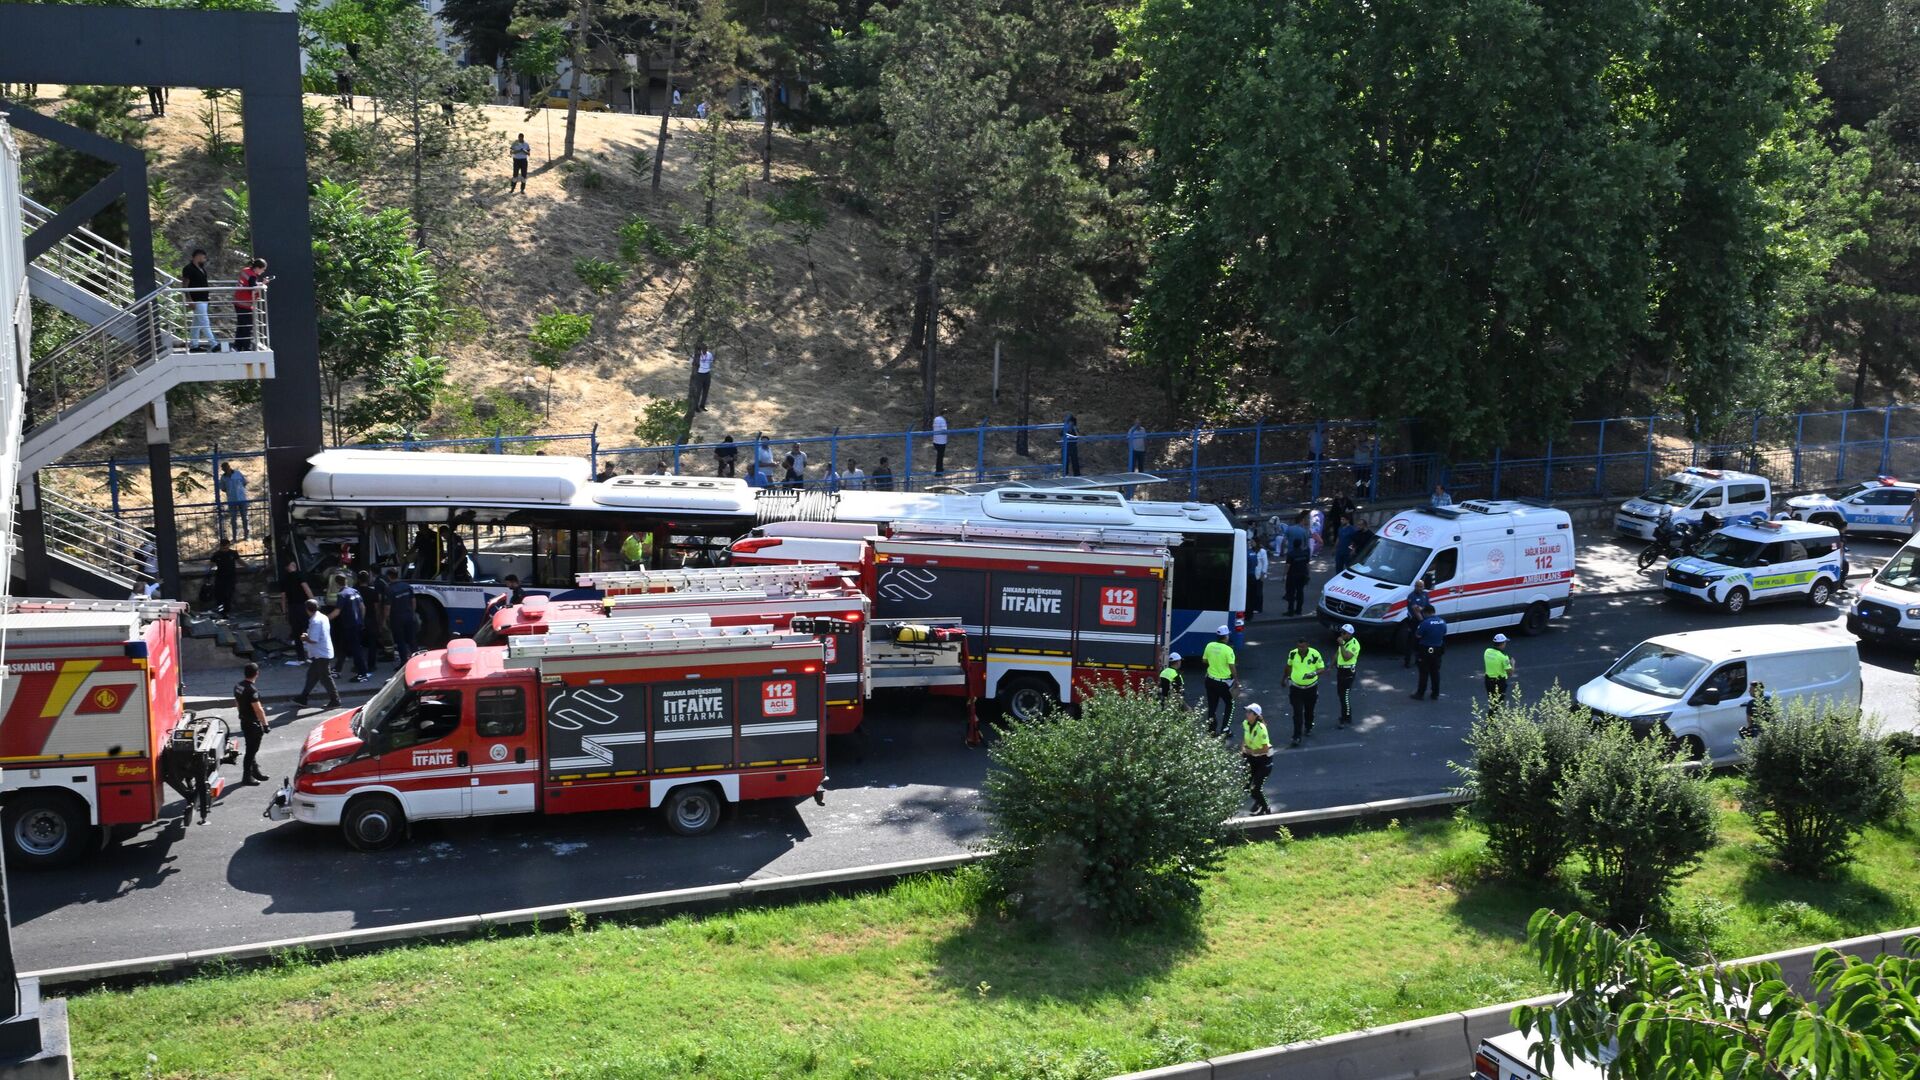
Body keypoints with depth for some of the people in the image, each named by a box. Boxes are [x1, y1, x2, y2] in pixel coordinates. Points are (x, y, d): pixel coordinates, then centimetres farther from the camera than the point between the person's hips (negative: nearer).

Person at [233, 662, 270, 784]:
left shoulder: (238, 686, 2)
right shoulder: (252, 690, -25)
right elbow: (258, 709, -25)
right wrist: (265, 724, -19)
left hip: (244, 722, 9)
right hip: (253, 724, -9)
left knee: (252, 748, 19)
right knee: (251, 750, 1)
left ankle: (256, 771, 31)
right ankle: (247, 777, 7)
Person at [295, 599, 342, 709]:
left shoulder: (315, 621, -21)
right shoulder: (323, 617, 8)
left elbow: (313, 640, -25)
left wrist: (304, 638, -6)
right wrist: (308, 635, 14)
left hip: (321, 655, -10)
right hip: (324, 653, 10)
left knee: (325, 677, -2)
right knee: (312, 675, 17)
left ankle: (335, 701, 4)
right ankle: (302, 699, 25)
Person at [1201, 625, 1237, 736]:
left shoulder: (1209, 646, -3)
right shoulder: (1228, 650, -19)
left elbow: (1204, 660, 8)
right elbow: (1232, 667, -18)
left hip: (1210, 680, 5)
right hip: (1224, 682, -5)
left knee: (1212, 705, 15)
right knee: (1229, 704, 14)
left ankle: (1210, 729, 18)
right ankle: (1225, 729, 9)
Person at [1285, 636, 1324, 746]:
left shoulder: (1315, 654, -19)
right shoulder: (1292, 654, -10)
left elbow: (1322, 668, -12)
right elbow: (1289, 666, 9)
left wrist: (1314, 673, -32)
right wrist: (1287, 677, 19)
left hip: (1311, 688, 0)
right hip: (1296, 687, 0)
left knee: (1309, 710, 19)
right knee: (1297, 713, -5)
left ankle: (1308, 728, 45)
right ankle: (1297, 736, -2)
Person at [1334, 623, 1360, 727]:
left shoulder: (1354, 644, -19)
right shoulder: (1343, 641, 10)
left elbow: (1346, 657, -29)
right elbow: (1337, 653, 20)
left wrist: (1341, 645, -30)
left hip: (1348, 672, -9)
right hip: (1340, 670, 9)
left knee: (1345, 695, -9)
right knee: (1340, 693, 16)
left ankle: (1347, 719, -3)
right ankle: (1344, 715, 30)